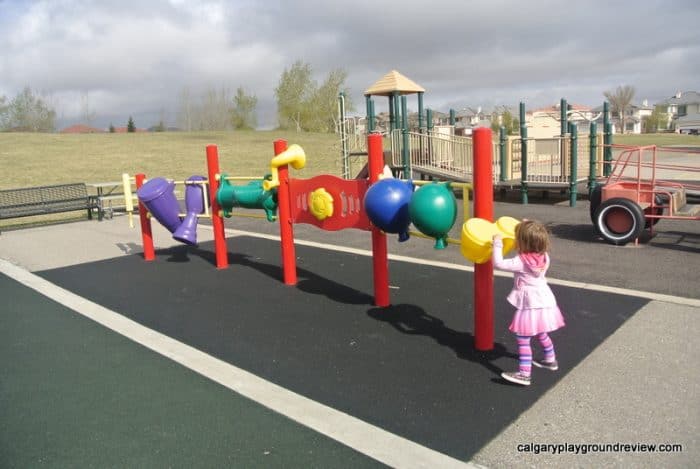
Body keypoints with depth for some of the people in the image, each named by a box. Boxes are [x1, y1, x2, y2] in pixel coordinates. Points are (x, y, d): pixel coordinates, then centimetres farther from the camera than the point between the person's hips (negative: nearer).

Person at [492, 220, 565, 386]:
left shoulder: (521, 262, -22)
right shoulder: (544, 257, -1)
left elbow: (498, 263, -21)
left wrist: (497, 244, -12)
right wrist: (526, 228, 15)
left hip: (530, 306, -8)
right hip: (544, 301, 9)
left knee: (523, 339, -5)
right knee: (541, 334, 28)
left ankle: (524, 374, -6)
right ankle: (550, 360, 46)